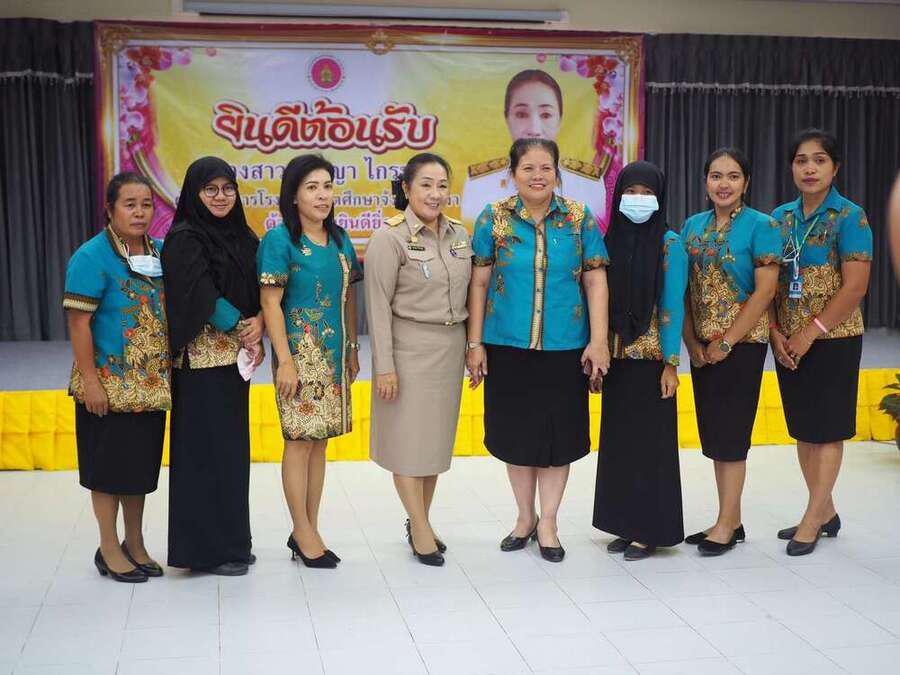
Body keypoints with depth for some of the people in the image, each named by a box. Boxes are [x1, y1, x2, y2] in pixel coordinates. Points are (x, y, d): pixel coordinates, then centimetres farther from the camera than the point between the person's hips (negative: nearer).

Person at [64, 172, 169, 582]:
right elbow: (78, 322, -15)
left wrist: (168, 372, 12)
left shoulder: (159, 253, 7)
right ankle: (109, 549, 18)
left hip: (150, 385, 6)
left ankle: (135, 544, 28)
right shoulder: (92, 257, -12)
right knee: (109, 465, 4)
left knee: (141, 464, 14)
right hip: (110, 385, -6)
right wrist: (90, 381, -18)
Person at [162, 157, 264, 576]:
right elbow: (203, 297, -15)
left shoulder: (240, 236, 12)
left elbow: (259, 291, 9)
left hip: (234, 356, 7)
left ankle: (231, 542, 20)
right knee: (207, 450, -3)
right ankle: (207, 549, 6)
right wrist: (244, 330, -11)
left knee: (232, 447, 11)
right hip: (201, 358, -7)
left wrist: (258, 323, -10)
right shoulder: (184, 239, -8)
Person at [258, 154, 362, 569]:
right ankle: (304, 533, 9)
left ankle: (307, 530, 18)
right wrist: (284, 360, -15)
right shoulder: (280, 240, -7)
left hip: (334, 354, 6)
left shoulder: (339, 239, 11)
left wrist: (353, 349, 14)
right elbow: (270, 302, -10)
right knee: (300, 439, -2)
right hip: (300, 352, -6)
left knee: (320, 440, 9)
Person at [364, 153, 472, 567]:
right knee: (408, 438, -1)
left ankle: (419, 522, 24)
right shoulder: (390, 239, -10)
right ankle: (421, 528, 10)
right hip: (409, 348, -6)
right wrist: (384, 366, -15)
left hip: (450, 347, 6)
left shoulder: (459, 235, 7)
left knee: (438, 437, 11)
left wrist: (470, 346, 11)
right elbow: (378, 306, -12)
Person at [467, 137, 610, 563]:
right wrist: (475, 343, -1)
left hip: (564, 347, 0)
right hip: (508, 345, 0)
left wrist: (599, 340, -5)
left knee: (558, 432, 4)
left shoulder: (580, 218, 1)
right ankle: (525, 517, 27)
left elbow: (595, 280, 1)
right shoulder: (493, 218, 0)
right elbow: (479, 283, 2)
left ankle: (547, 522, 19)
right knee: (516, 432, 10)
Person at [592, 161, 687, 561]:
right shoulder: (612, 241, 8)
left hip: (651, 359, -5)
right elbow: (602, 302, 10)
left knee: (650, 442, 1)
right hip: (617, 359, 5)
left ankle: (651, 530, 11)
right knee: (618, 441, 9)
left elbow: (673, 306, -8)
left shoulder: (669, 244, -5)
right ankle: (627, 525, 21)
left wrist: (671, 363, -13)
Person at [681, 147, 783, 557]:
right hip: (701, 346, 6)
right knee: (714, 431, 10)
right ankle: (732, 522, 21)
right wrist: (692, 343, -1)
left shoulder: (760, 226, -7)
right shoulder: (693, 226, 8)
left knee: (730, 432, -2)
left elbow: (765, 291, -13)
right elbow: (684, 290, 9)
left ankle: (726, 526, 8)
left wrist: (726, 343, -14)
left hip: (742, 343, -6)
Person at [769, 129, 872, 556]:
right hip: (788, 341, 6)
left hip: (833, 339, -6)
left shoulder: (850, 217, -9)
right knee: (803, 428, 12)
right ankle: (826, 511, 25)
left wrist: (810, 333, -17)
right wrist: (776, 333, -5)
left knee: (827, 429, 1)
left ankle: (812, 520, 8)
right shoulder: (780, 218, 7)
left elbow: (855, 286, -15)